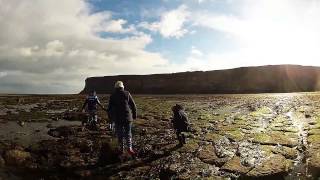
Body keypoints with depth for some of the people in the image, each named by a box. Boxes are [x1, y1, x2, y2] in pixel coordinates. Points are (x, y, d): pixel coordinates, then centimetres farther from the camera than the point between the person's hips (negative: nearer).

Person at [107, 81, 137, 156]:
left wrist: (110, 117, 17)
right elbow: (133, 105, -1)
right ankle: (129, 148, -1)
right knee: (128, 133, 9)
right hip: (127, 117, 0)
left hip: (117, 118, 1)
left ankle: (121, 149, 18)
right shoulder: (127, 94, -2)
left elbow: (109, 108, 5)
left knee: (120, 134, 12)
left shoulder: (112, 96, 2)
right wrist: (134, 115, 10)